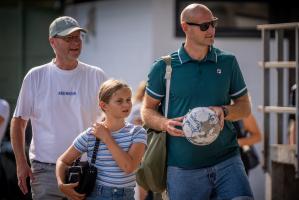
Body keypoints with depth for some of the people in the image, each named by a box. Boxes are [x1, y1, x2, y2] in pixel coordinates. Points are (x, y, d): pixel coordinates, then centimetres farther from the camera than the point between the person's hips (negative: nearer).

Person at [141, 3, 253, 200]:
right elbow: (148, 110, 8)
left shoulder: (228, 62, 7)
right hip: (183, 169, -1)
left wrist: (224, 111, -9)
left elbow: (245, 106, 13)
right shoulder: (164, 67, 1)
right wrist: (165, 124, -14)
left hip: (227, 161, 1)